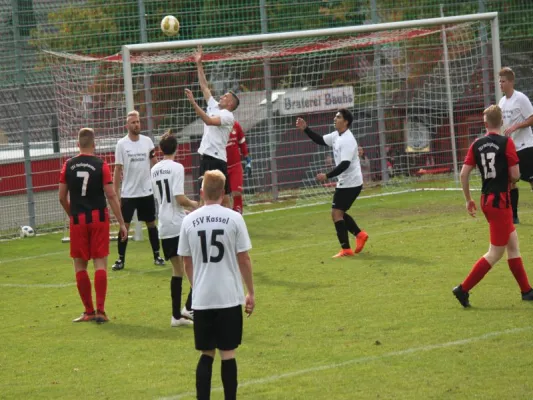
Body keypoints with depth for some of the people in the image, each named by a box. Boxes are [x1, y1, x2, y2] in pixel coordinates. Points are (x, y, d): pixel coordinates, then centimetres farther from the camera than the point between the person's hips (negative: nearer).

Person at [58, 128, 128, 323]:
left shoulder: (68, 166, 1)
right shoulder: (101, 165, -5)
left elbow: (62, 197, 5)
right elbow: (111, 196, -7)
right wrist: (121, 223, -2)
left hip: (78, 220, 1)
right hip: (98, 218, -1)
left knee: (80, 265, 10)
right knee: (100, 264, 1)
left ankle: (89, 311, 11)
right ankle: (100, 310, -4)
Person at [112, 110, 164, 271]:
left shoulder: (147, 141, 2)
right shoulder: (121, 144, -6)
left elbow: (154, 164, 8)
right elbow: (118, 169, -4)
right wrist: (116, 194, -6)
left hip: (146, 191, 2)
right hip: (128, 193, -2)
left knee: (151, 223, 9)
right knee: (124, 225, -2)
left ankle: (157, 255, 18)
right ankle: (121, 259, 3)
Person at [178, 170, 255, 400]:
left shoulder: (189, 221, 1)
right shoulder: (233, 219, -6)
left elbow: (186, 261, 9)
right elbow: (243, 259, -3)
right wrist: (251, 293, 8)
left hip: (201, 299, 2)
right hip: (230, 297, -2)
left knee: (206, 354, 12)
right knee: (227, 354, 3)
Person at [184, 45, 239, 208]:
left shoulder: (228, 116, -7)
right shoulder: (214, 107, 17)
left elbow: (208, 120, -24)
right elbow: (204, 87, 21)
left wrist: (193, 103, -29)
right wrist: (199, 64, 19)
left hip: (217, 159, -8)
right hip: (205, 156, 8)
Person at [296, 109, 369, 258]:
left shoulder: (347, 140, -22)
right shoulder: (336, 136, 8)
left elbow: (345, 164, -29)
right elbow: (320, 140, 20)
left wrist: (327, 176, -29)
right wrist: (305, 129, 8)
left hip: (350, 183, -10)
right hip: (345, 182, 10)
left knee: (336, 213, -10)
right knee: (339, 213, 16)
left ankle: (346, 249, -9)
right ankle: (360, 234, 22)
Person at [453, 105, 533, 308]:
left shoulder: (477, 145, 3)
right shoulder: (506, 143, -12)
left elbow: (464, 173, 1)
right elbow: (515, 175, -13)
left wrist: (468, 199, 12)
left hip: (486, 200, 7)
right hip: (500, 200, -7)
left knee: (513, 245, 15)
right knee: (495, 252, 0)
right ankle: (463, 289, -5)